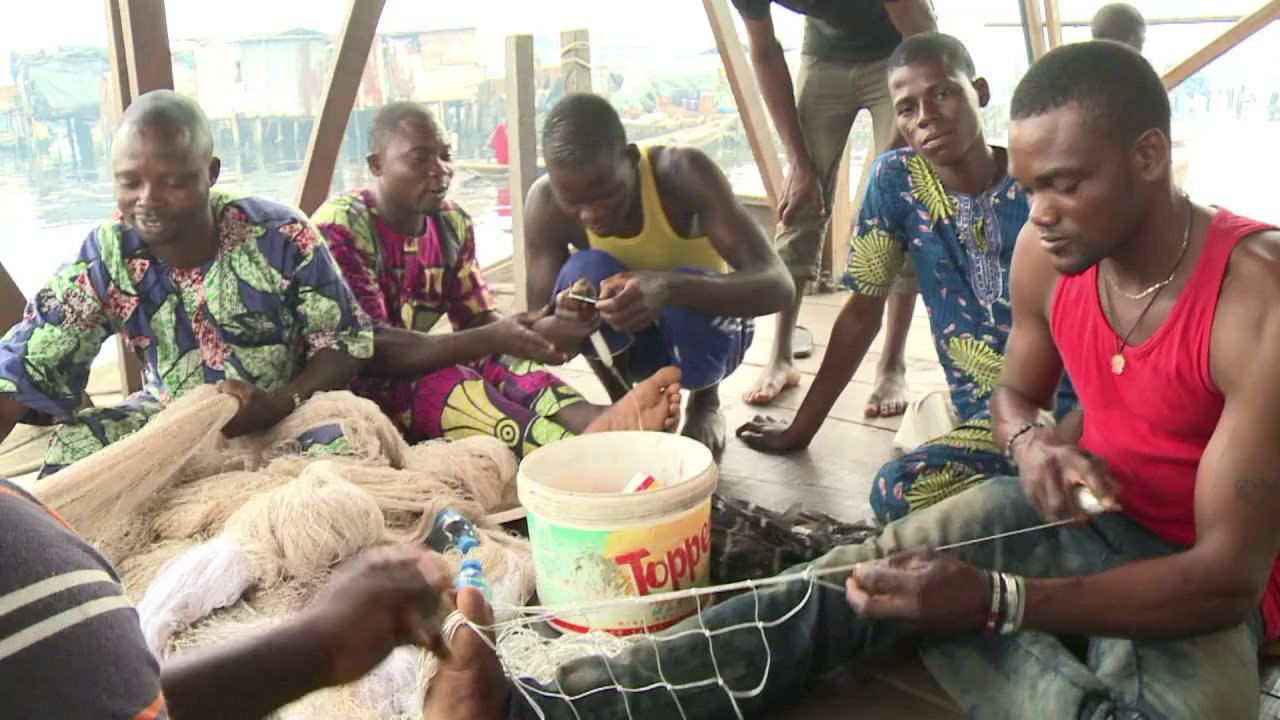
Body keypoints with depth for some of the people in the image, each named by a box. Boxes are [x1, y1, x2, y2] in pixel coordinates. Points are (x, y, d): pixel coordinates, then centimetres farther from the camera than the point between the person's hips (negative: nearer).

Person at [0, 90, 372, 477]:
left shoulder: (282, 237, -19)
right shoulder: (103, 258, -12)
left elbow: (346, 341, -12)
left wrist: (284, 404, -31)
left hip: (293, 414, -2)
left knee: (343, 441, -33)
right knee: (70, 448, -22)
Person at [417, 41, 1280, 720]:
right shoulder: (1046, 253, -8)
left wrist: (993, 600, -37)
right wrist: (1033, 443, -15)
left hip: (1206, 586, -3)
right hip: (1086, 510, 4)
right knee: (849, 582, -20)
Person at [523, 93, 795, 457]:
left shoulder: (683, 173, -30)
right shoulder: (544, 203, -24)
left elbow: (777, 285, -38)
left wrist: (670, 289, -55)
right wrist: (566, 324, -46)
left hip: (705, 328, -1)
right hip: (624, 341, 1)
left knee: (685, 294, -35)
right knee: (583, 273, -30)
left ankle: (705, 403, -1)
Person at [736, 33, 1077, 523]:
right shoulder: (896, 181, 1)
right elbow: (863, 312, 8)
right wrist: (800, 428, 11)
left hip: (1074, 398, -3)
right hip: (990, 414, 3)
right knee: (895, 493, -28)